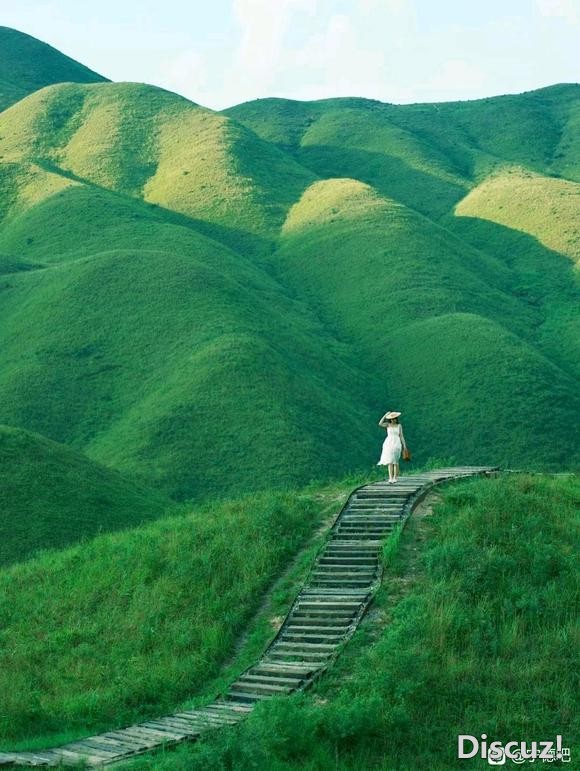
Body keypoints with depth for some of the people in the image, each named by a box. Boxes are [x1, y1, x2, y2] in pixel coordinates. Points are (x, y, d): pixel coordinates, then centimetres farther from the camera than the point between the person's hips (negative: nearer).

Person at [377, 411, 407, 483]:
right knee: (390, 461, -8)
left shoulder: (399, 426, 5)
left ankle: (395, 478, 12)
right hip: (389, 444, 0)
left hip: (396, 444, 0)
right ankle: (391, 479, -14)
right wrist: (385, 415, -9)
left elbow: (401, 436, 7)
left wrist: (405, 446, 3)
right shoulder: (388, 425, 5)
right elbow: (380, 424, -13)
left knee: (395, 461, 1)